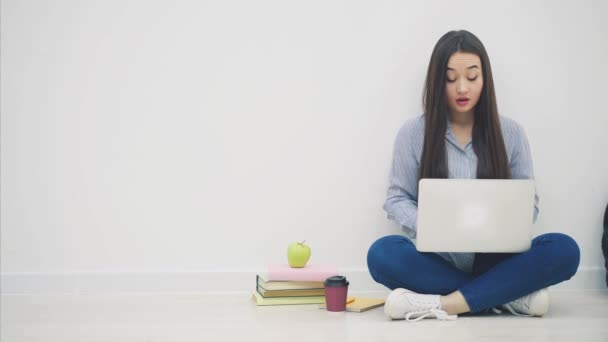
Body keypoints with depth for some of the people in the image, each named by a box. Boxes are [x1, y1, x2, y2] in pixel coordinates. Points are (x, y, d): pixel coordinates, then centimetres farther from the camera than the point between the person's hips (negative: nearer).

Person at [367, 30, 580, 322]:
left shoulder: (510, 132, 5)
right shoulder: (413, 132, 1)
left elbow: (528, 201, 7)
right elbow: (396, 200, 2)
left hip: (494, 261, 1)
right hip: (437, 261, -1)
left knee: (564, 249, -26)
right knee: (382, 253, -32)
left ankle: (440, 304, -30)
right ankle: (510, 296, -25)